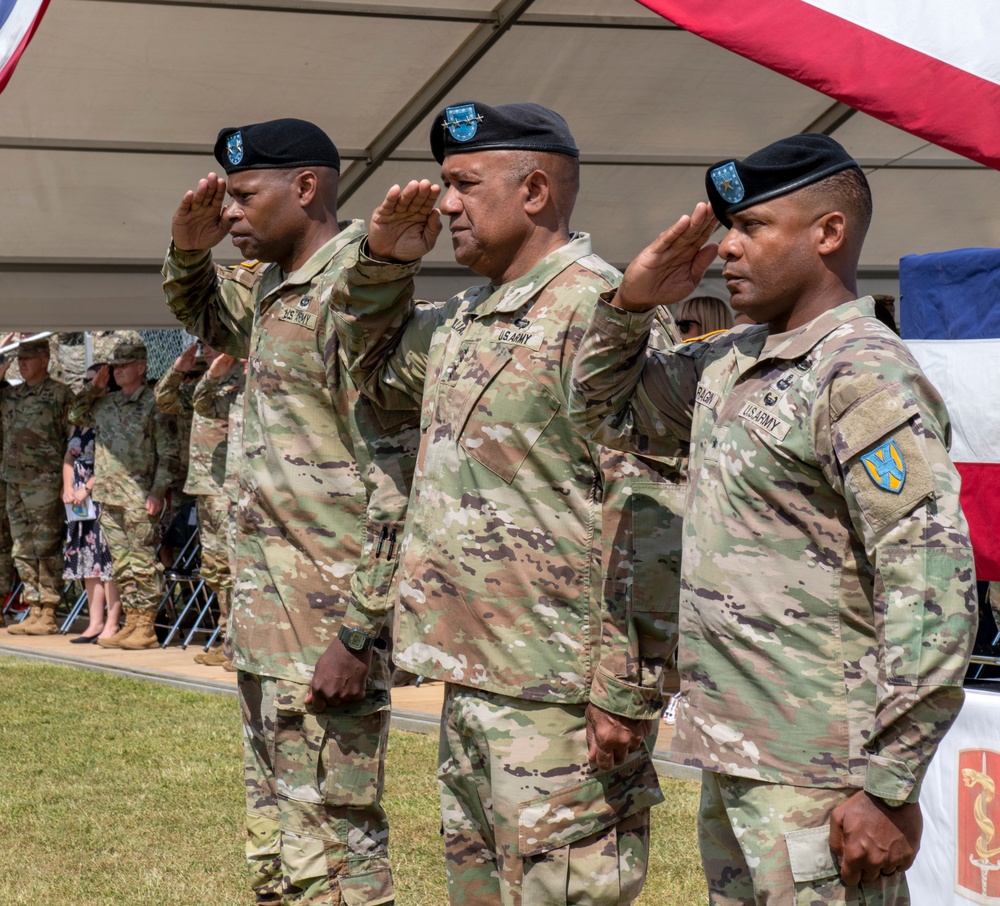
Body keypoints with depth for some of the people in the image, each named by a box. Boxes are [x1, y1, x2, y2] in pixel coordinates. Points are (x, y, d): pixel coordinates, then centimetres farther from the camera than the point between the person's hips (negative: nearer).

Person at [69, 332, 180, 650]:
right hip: (109, 497, 7)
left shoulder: (153, 404, -6)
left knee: (142, 562, -5)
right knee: (120, 563, 9)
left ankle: (146, 628, -2)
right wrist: (93, 388, 16)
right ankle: (130, 622, 15)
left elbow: (169, 453, -8)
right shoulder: (105, 404, 14)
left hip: (139, 500, -7)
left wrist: (158, 492, -15)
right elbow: (75, 416, 29)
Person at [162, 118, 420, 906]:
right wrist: (190, 250, 12)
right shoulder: (269, 288, 13)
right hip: (266, 607, 10)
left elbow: (393, 475, -20)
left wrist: (356, 633, -23)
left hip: (327, 623, -10)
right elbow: (203, 318, 36)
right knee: (273, 842, 18)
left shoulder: (355, 287, -15)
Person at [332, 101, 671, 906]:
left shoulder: (596, 311, -15)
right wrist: (382, 262, 15)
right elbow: (371, 368, 34)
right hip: (471, 673, 10)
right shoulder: (465, 319, 15)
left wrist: (627, 690, -22)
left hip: (557, 690, -10)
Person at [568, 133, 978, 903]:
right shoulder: (730, 363, 13)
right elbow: (608, 414, 28)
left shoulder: (864, 377, -14)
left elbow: (933, 589, -20)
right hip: (730, 756, 9)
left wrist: (887, 784, -21)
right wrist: (631, 305, 9)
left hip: (815, 781, -9)